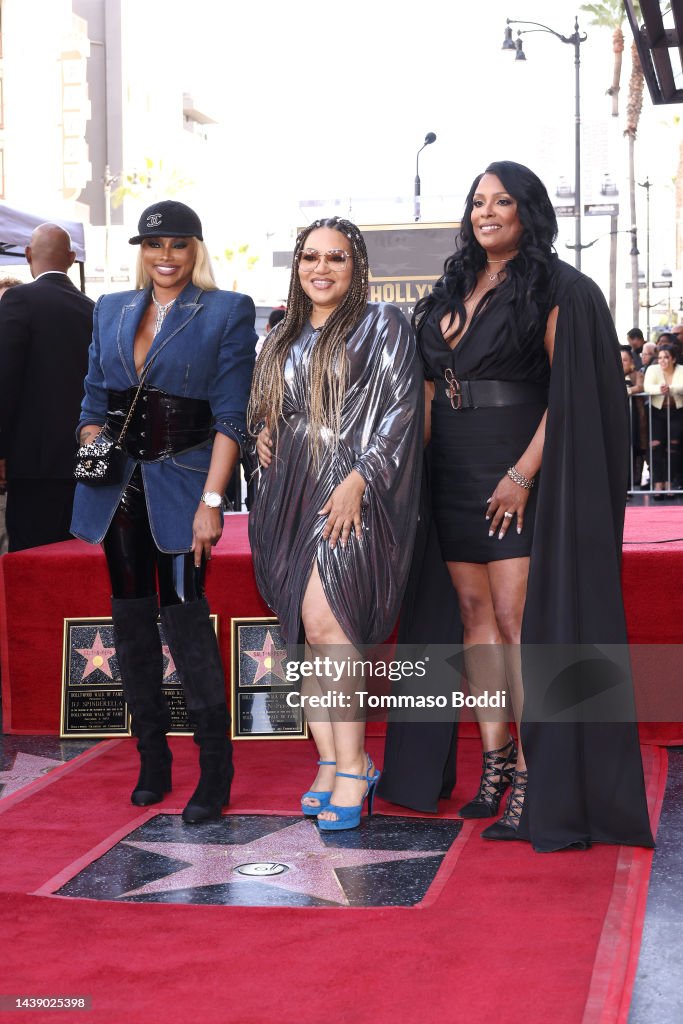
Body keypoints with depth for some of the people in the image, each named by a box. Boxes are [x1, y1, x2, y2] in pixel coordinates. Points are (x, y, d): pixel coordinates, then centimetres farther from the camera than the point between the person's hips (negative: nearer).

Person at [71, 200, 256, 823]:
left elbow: (231, 417, -7)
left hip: (180, 485, -5)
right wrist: (92, 444, -1)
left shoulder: (226, 312, -1)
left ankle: (215, 774, -1)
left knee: (185, 619, -11)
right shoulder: (112, 311, 13)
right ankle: (152, 763, 19)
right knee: (131, 619, 8)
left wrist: (211, 500, -14)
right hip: (118, 487, 5)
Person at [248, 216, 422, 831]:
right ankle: (330, 764, 9)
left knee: (324, 622, -19)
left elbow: (401, 407, -7)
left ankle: (353, 766, -12)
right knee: (307, 636, 3)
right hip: (292, 495, 7)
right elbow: (264, 411, 32)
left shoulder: (382, 325, 2)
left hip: (352, 495, -6)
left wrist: (358, 479, -16)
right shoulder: (283, 339, 20)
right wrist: (262, 435, 9)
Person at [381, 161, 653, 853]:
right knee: (475, 611, 6)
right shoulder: (452, 290, 16)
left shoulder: (556, 290, -4)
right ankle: (494, 758, 12)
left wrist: (523, 474, -19)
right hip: (454, 476, 7)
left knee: (517, 617, -10)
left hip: (518, 474, -6)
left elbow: (568, 391, -11)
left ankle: (534, 774, -6)